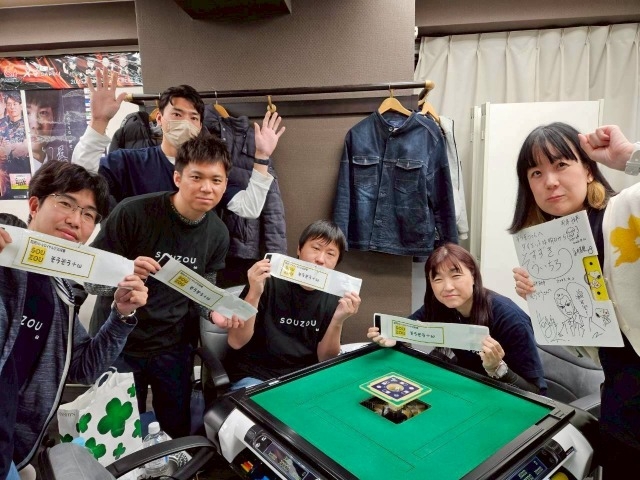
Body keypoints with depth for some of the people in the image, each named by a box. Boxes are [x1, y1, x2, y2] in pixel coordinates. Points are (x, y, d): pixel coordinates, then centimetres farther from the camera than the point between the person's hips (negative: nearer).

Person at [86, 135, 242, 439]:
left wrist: (214, 312, -14)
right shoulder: (133, 213, -21)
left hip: (173, 348, 4)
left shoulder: (217, 233, -7)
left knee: (178, 433, 20)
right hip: (118, 346, -3)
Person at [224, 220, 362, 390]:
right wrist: (254, 294, -29)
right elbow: (236, 342, -15)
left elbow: (324, 359, -1)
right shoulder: (269, 282, -11)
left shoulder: (333, 299, 0)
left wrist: (337, 322, -18)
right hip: (253, 376, -3)